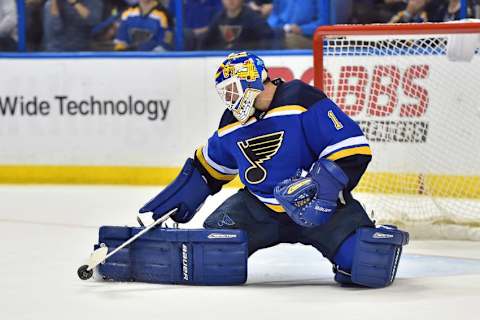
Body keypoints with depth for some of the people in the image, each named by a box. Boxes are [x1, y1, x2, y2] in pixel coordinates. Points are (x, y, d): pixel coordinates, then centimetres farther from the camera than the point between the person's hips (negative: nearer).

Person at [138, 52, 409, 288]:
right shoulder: (232, 125, 5)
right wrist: (167, 207, 18)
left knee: (371, 268, -23)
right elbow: (206, 170, 21)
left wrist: (318, 189, -29)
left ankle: (382, 240, 13)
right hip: (260, 208, 5)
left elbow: (352, 150, -21)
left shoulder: (301, 102, -18)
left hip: (321, 205, -5)